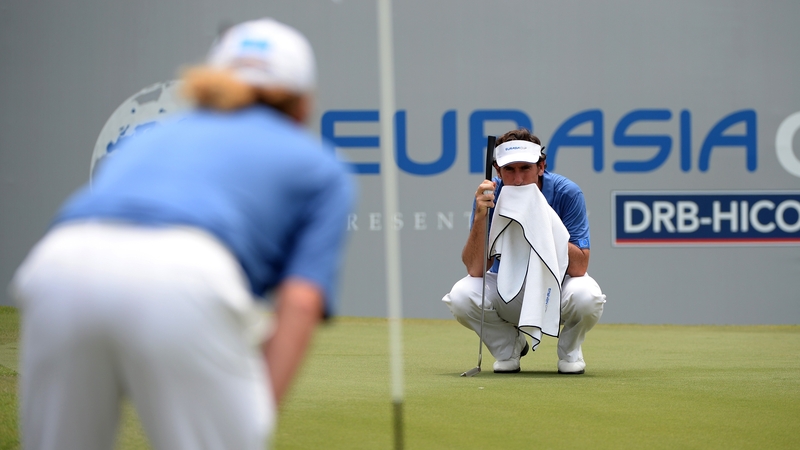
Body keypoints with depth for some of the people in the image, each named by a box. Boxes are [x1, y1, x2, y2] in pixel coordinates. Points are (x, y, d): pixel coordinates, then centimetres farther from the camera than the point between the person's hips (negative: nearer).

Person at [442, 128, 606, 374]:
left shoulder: (567, 194, -21)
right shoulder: (490, 196, -16)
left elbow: (579, 268, -25)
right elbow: (475, 270, -22)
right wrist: (480, 216, -35)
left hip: (558, 284, -1)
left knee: (586, 296, -35)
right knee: (461, 295, -28)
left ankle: (569, 349, 1)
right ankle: (509, 346, 4)